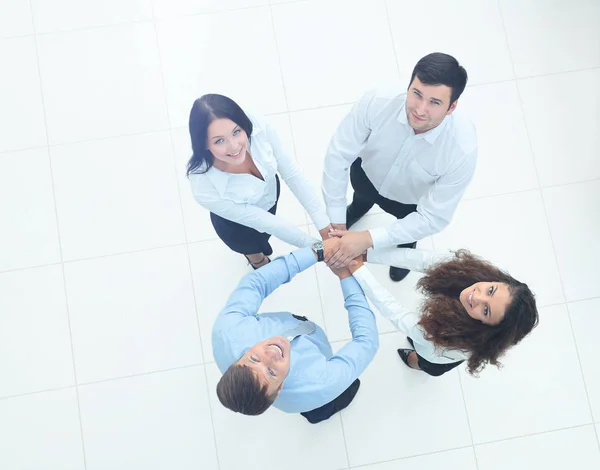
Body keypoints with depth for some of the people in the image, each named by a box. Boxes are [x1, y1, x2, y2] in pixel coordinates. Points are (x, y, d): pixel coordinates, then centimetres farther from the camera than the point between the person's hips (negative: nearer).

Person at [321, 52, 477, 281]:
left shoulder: (462, 150, -43)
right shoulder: (377, 102, -42)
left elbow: (433, 218, -34)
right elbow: (338, 155, -29)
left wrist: (368, 239, -40)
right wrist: (336, 222, -28)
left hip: (413, 199, -1)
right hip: (368, 172, 2)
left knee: (408, 220, 29)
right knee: (362, 196, 35)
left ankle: (407, 243, 67)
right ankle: (361, 205, 73)